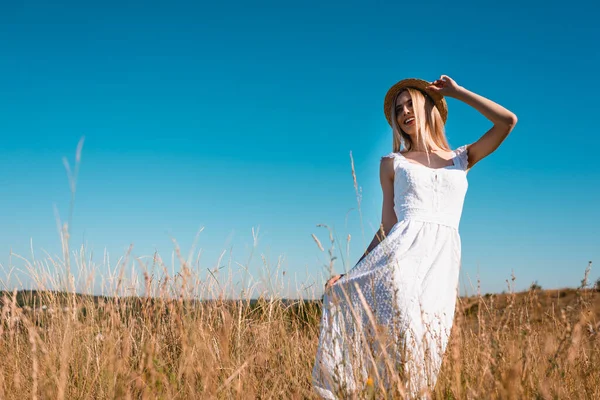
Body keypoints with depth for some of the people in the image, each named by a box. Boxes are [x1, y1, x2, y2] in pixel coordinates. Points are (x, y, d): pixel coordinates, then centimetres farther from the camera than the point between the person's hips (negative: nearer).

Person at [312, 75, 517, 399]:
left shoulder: (462, 158, 20)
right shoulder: (392, 163, 18)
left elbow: (508, 122, 8)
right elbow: (388, 226, 13)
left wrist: (456, 92, 13)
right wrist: (352, 270, 5)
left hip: (442, 260, 1)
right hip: (402, 252, -1)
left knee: (425, 338, -10)